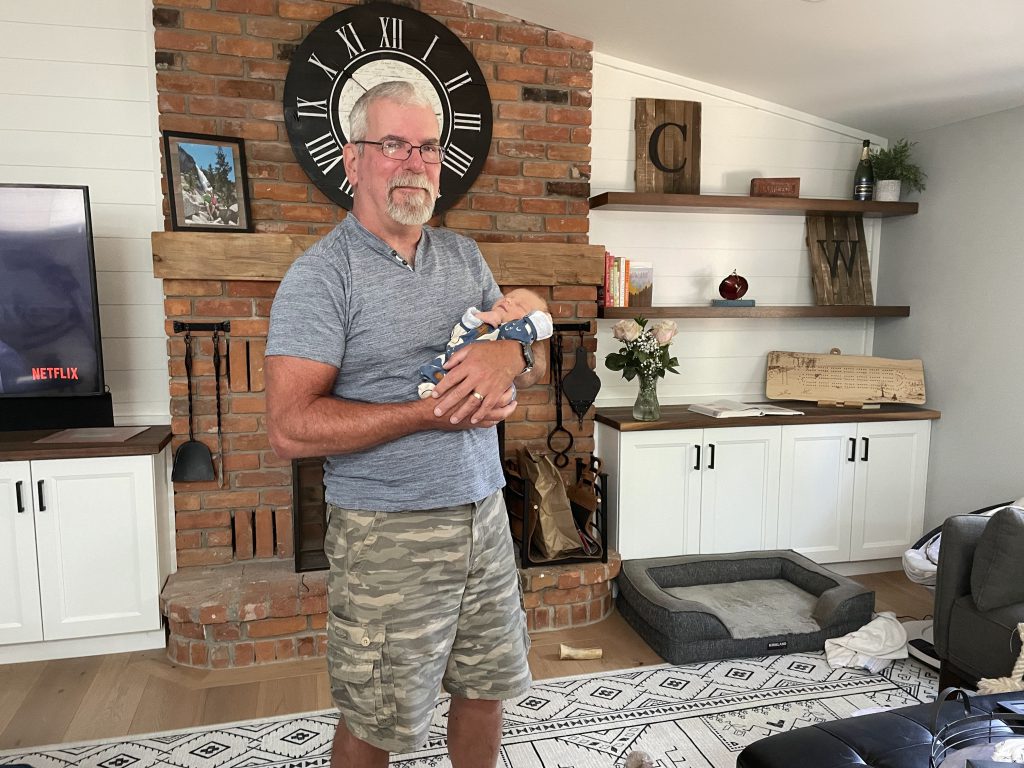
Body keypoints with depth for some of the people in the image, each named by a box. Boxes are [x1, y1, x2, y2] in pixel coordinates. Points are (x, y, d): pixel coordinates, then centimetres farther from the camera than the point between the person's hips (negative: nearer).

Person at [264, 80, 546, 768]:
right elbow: (290, 429, -19)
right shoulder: (322, 273, -11)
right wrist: (429, 412, -22)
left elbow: (539, 361, 9)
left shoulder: (463, 255, 9)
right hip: (388, 534, -5)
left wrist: (512, 354, -15)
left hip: (485, 516, 6)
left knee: (485, 687, 20)